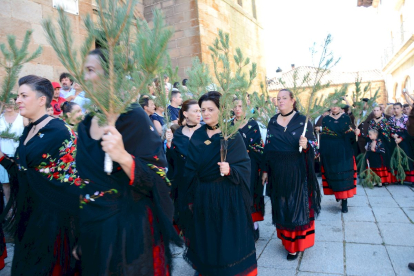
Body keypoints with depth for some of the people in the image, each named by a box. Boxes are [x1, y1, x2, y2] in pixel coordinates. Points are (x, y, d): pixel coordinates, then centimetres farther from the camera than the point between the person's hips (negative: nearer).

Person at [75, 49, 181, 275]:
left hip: (128, 230, -6)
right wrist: (79, 237, 16)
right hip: (92, 230, 6)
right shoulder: (86, 124, 4)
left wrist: (124, 157, -36)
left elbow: (156, 180, -18)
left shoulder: (133, 117, -16)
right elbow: (84, 181, 11)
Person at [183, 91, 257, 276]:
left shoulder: (232, 135, -7)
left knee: (229, 240, 7)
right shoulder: (196, 136, 4)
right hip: (203, 196, 4)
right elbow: (191, 170, 6)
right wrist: (190, 198, 5)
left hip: (227, 196, -3)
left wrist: (230, 170, -28)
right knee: (206, 240, 15)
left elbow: (244, 165, -8)